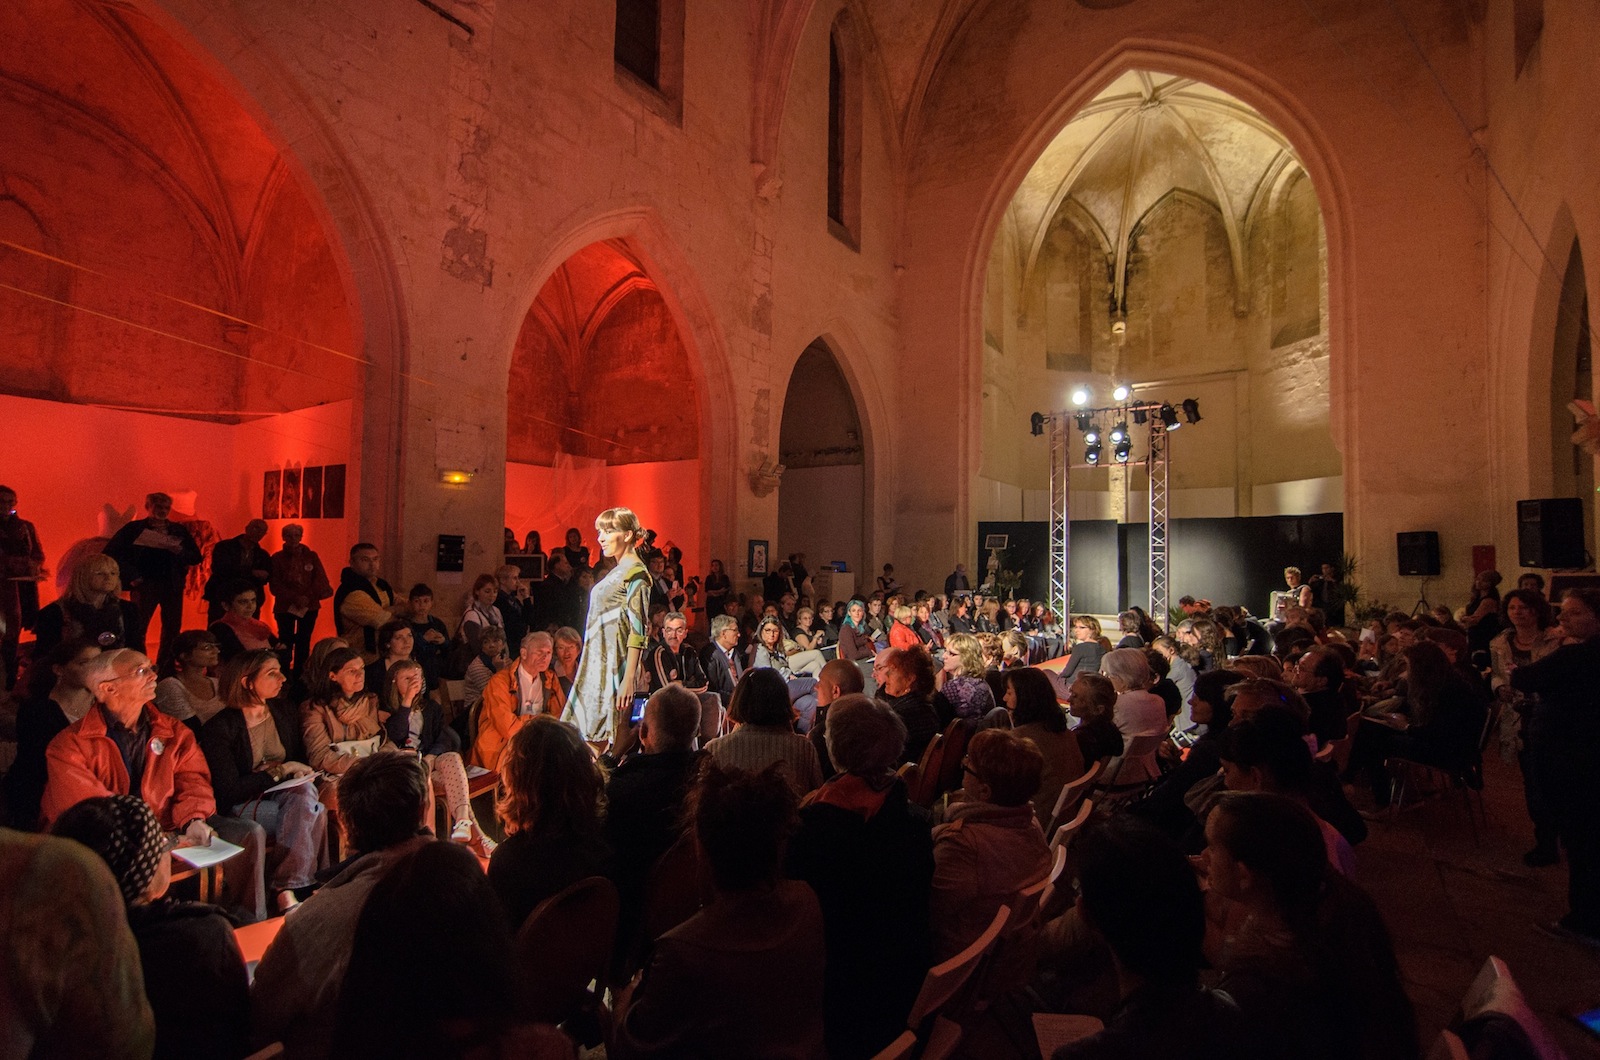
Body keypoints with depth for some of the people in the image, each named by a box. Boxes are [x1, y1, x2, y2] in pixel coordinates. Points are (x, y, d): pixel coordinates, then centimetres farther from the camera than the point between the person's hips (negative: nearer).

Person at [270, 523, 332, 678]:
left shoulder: (312, 556, 6)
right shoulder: (277, 558, 2)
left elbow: (321, 580, -3)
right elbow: (275, 586, -4)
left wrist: (309, 597, -22)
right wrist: (295, 598, -18)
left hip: (309, 606, 2)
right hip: (285, 606, -2)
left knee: (304, 642, 7)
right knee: (285, 642, -4)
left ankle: (299, 674, 15)